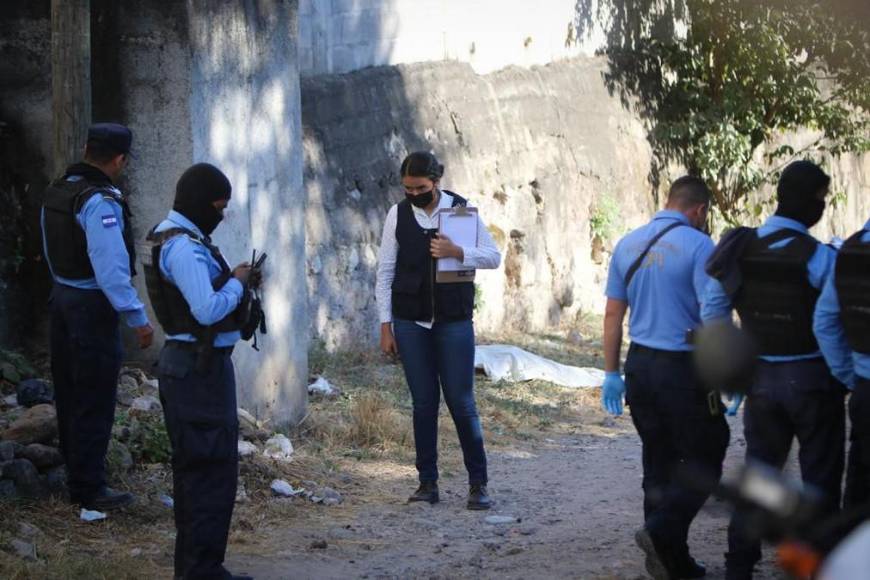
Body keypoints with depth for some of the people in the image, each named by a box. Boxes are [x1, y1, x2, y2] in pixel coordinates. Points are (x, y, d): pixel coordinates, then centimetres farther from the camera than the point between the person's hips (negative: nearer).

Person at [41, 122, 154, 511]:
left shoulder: (57, 191, 6)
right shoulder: (100, 202, -21)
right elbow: (111, 268, -27)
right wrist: (137, 318, -24)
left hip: (62, 298, 9)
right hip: (92, 305, -9)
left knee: (69, 395, 16)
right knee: (94, 403, -1)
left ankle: (76, 475, 26)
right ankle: (88, 489, 4)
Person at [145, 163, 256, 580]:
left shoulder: (176, 239, 14)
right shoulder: (184, 247, -19)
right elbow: (209, 310, -26)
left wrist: (236, 282, 7)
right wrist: (238, 282, -10)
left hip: (185, 364, 11)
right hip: (201, 369, -11)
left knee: (194, 470, 16)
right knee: (213, 471, -9)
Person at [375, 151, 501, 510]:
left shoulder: (462, 210, -2)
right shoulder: (398, 215, 1)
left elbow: (493, 257, -1)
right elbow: (386, 272, 5)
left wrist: (456, 252, -18)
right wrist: (385, 326, 1)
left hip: (454, 319, -1)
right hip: (411, 322, 1)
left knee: (461, 402, -2)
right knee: (423, 402, 5)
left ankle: (478, 483, 6)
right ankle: (428, 483, 11)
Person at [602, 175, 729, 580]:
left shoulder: (628, 244, 8)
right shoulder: (698, 246, -11)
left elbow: (613, 313, 11)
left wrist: (612, 373, 17)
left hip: (639, 364, 7)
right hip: (683, 367, -6)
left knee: (659, 461, 13)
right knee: (704, 459, 2)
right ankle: (662, 531, -17)